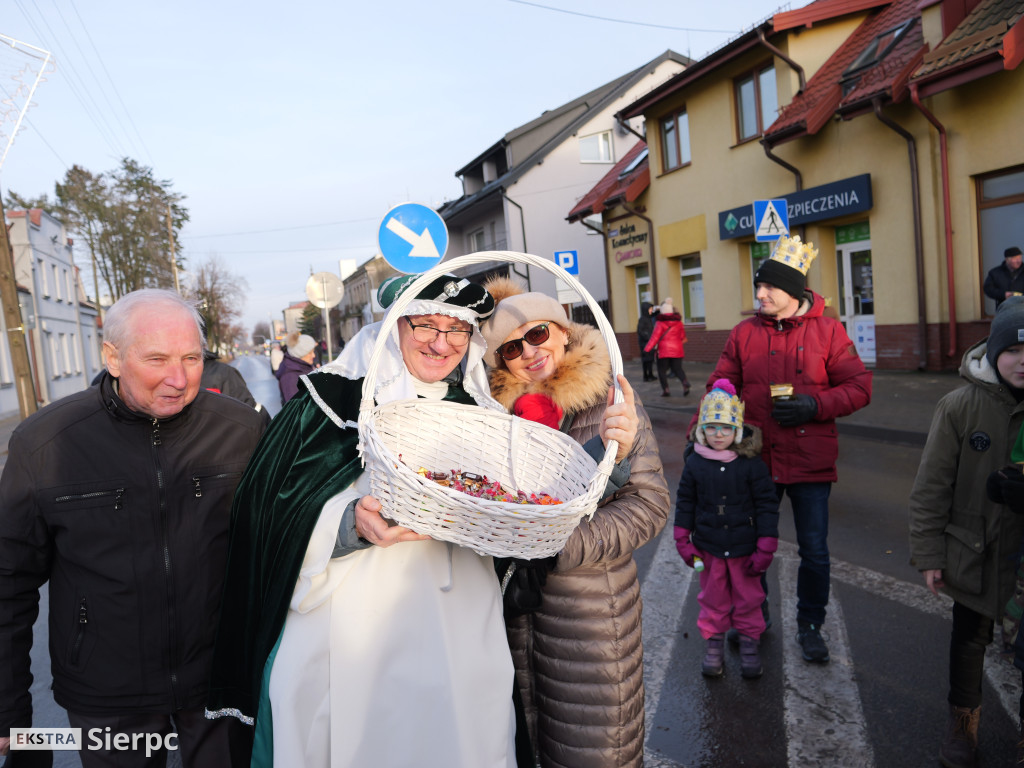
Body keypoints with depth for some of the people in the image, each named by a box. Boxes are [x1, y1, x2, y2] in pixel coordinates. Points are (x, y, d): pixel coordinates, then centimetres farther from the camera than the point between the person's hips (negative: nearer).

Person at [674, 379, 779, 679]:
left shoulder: (752, 463, -12)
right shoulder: (695, 463, -6)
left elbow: (767, 505, -8)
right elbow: (685, 502, 3)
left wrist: (765, 549, -8)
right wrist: (683, 541, 1)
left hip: (744, 547, -1)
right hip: (708, 547, 1)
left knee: (748, 598, 14)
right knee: (712, 598, 14)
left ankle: (749, 643, 33)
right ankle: (714, 644, 31)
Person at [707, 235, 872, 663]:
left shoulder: (827, 331, -4)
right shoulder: (744, 334, 1)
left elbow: (859, 387, -3)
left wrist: (814, 406, -18)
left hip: (810, 463, -1)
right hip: (757, 459, 2)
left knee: (814, 551, 9)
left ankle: (810, 625, 32)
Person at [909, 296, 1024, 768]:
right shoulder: (961, 406, -13)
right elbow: (932, 486, -9)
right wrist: (928, 554, -8)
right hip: (975, 554, -1)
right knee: (970, 638, 15)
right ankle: (963, 721, 37)